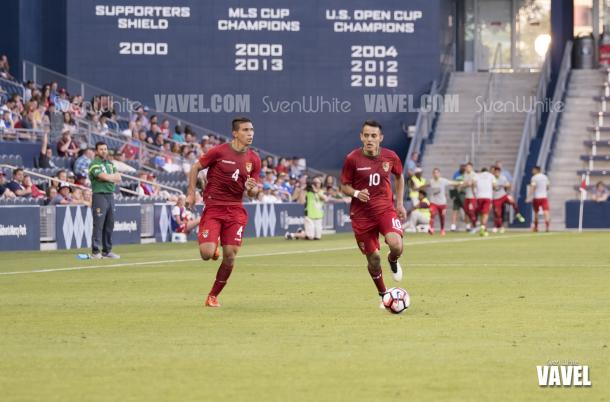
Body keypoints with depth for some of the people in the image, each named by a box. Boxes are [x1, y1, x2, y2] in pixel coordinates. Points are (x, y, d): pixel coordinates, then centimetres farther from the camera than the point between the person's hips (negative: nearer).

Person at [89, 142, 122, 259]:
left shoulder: (110, 163, 17)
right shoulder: (95, 164, -6)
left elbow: (118, 178, 8)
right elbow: (105, 177, -18)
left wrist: (109, 177, -8)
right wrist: (114, 177, -1)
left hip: (110, 195, 7)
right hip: (99, 195, -7)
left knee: (109, 225, 9)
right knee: (98, 225, -9)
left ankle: (107, 250, 15)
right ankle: (95, 251, -8)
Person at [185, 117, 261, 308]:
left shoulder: (254, 159, 5)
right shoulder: (219, 151, -8)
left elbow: (253, 192, 12)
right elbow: (195, 168, 3)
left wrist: (251, 189, -12)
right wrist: (191, 193, -4)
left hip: (235, 210, 3)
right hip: (213, 207, -3)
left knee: (230, 257, -4)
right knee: (206, 254, -16)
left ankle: (213, 296, 14)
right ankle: (212, 246, 23)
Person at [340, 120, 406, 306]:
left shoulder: (390, 157, -3)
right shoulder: (352, 159, -8)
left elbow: (399, 177, 17)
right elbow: (344, 186, 1)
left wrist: (400, 203, 12)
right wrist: (356, 193, -20)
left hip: (386, 209, 0)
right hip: (362, 214, 0)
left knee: (396, 245, -25)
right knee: (373, 258, 4)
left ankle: (393, 261, 13)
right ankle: (383, 295, 28)